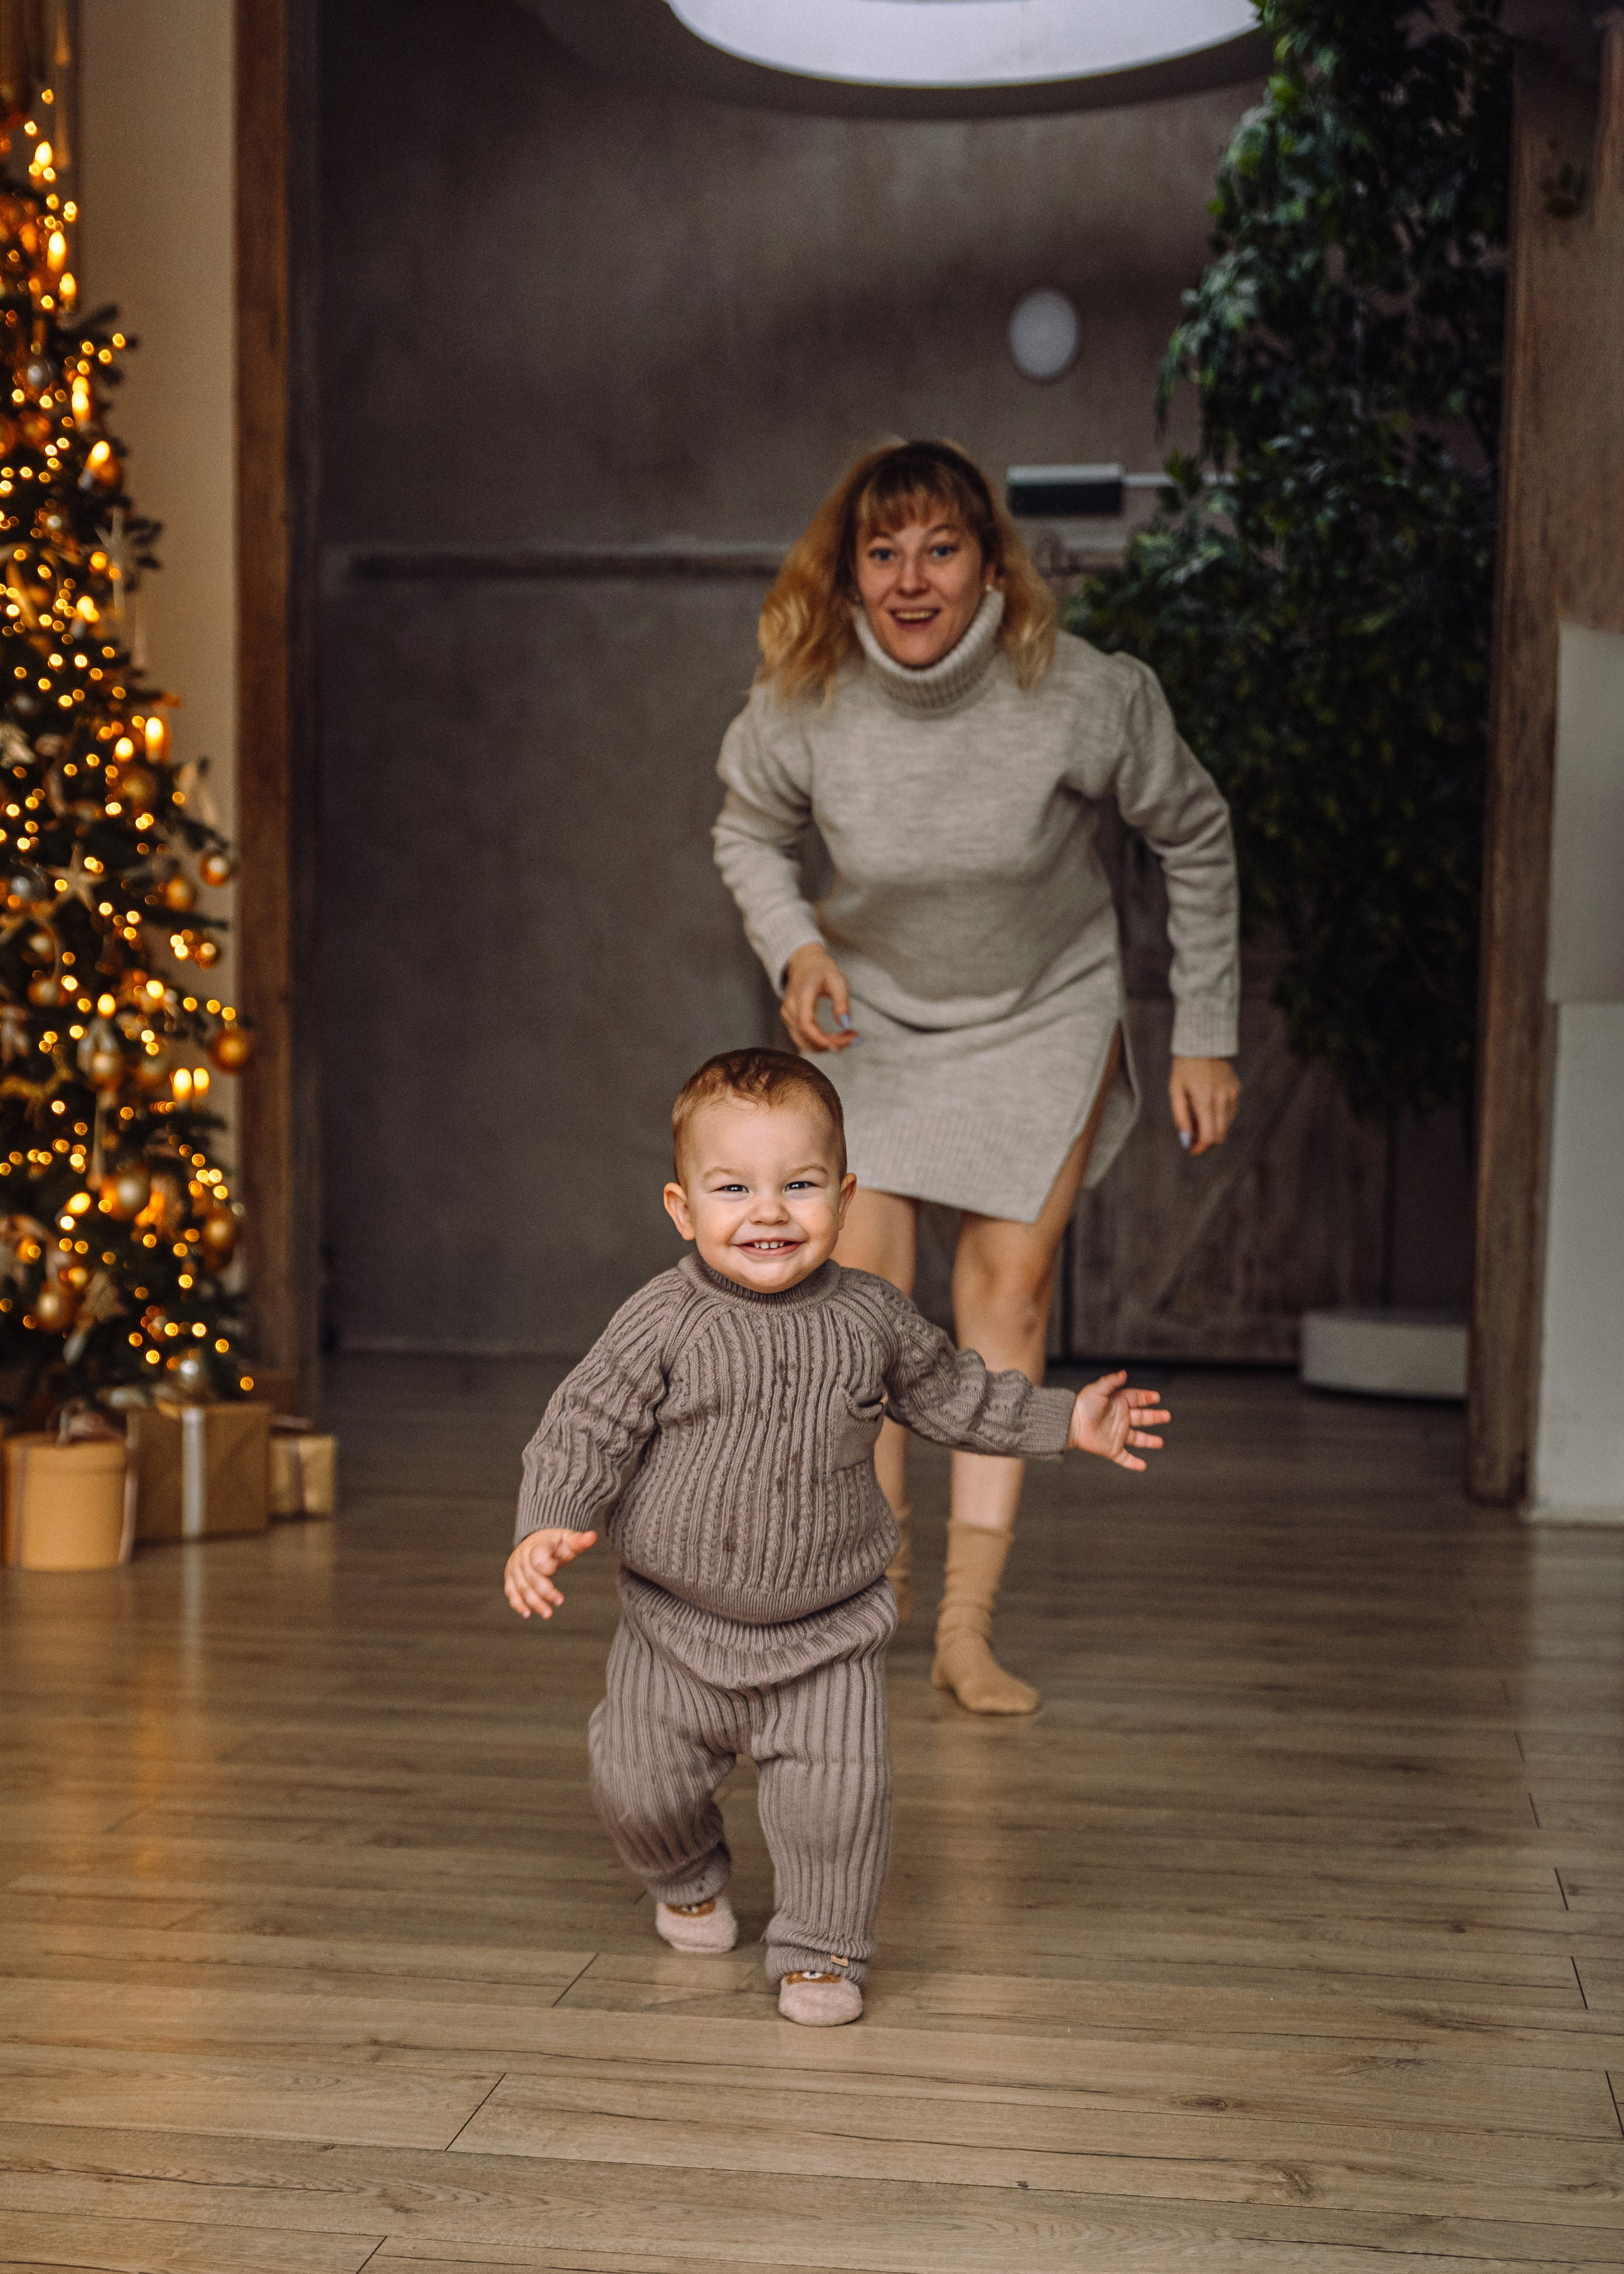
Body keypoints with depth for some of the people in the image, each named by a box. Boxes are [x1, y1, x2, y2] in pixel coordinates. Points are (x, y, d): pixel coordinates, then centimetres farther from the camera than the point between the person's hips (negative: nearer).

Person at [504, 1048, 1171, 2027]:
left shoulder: (871, 1317, -3)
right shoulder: (664, 1323, -13)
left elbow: (949, 1392, 13)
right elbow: (586, 1426, -13)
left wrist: (1065, 1421, 11)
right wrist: (550, 1527, -28)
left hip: (830, 1628, 1)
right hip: (680, 1625, -1)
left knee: (840, 1790, -8)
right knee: (640, 1786, 6)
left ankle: (823, 1948, 16)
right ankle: (691, 1880, 40)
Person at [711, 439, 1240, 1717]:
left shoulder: (1084, 698, -25)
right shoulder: (804, 705, -21)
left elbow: (1196, 841, -8)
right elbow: (751, 836, 2)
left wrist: (1206, 1039, -5)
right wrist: (797, 950, -18)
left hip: (1044, 1013, -1)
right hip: (873, 1015, 1)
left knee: (1009, 1289, -5)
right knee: (859, 1285, -5)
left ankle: (970, 1625, -1)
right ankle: (871, 1569, 18)